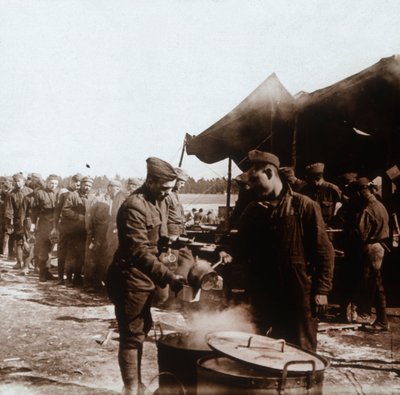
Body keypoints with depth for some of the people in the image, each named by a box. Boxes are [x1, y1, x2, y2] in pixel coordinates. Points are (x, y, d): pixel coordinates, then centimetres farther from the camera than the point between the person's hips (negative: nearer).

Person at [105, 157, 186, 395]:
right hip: (130, 279, -9)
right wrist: (168, 277, -37)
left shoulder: (160, 202, 7)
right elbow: (139, 252, -31)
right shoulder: (134, 206, -23)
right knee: (132, 336, -1)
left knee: (142, 331, 19)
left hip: (146, 277, 9)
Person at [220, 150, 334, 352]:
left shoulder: (304, 206, -6)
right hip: (262, 295, 5)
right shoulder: (252, 210, 9)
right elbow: (243, 245, 16)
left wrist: (321, 289, -10)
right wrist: (230, 254, -6)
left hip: (297, 294, -4)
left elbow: (323, 250, -6)